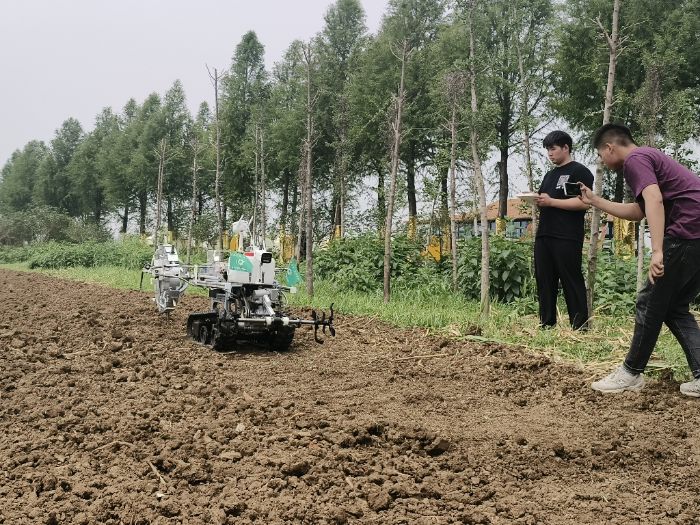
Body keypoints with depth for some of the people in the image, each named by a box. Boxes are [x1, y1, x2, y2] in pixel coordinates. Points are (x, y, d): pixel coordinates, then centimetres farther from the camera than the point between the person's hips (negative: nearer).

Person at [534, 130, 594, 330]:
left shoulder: (579, 171, -3)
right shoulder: (550, 175, 23)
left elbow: (583, 203, -14)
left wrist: (551, 201, -17)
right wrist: (535, 200, 3)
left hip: (567, 238, -8)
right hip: (543, 236, 8)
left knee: (571, 282, -5)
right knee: (544, 282, 6)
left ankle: (580, 327, -1)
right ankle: (546, 324, 11)